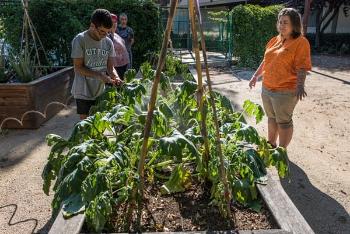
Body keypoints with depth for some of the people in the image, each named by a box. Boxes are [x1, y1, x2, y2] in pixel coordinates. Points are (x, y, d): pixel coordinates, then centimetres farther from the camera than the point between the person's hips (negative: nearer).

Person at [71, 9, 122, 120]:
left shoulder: (108, 42, 3)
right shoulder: (80, 40, -11)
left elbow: (110, 67, 5)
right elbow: (78, 68, -12)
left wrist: (116, 77, -17)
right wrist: (100, 75, -24)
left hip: (101, 91, 4)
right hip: (84, 92, -4)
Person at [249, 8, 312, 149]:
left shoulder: (300, 42, -11)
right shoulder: (274, 40, 11)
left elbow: (302, 68, -18)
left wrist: (300, 86, -30)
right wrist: (256, 76, 19)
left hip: (285, 91, -7)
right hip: (266, 88, 7)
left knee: (284, 122, 5)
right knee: (271, 118, 20)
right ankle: (271, 144, 38)